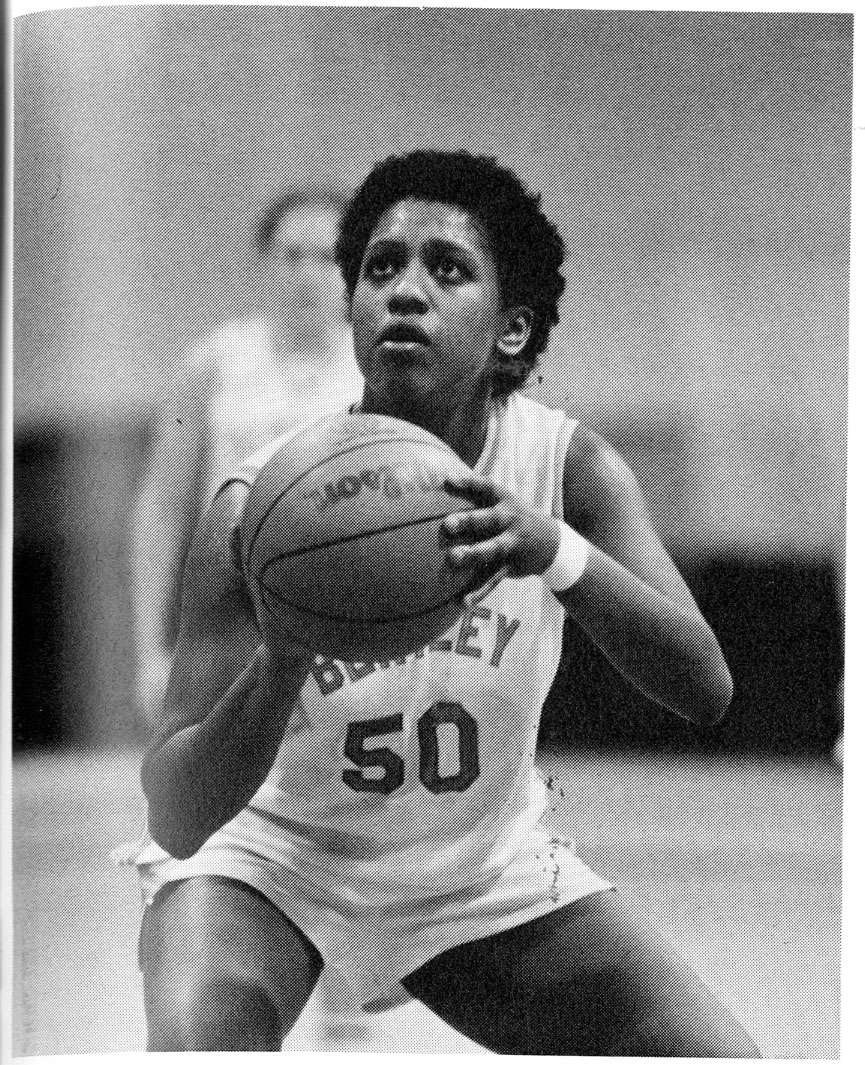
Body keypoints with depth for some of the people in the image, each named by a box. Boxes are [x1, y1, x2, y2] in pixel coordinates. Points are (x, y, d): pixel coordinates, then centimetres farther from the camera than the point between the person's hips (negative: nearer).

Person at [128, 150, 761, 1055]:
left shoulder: (567, 466, -17)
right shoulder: (263, 507, -25)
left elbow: (705, 690, -30)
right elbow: (176, 818, -30)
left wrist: (559, 552, -48)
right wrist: (281, 664, -51)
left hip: (487, 873, 3)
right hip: (269, 853, -3)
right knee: (194, 1045, -34)